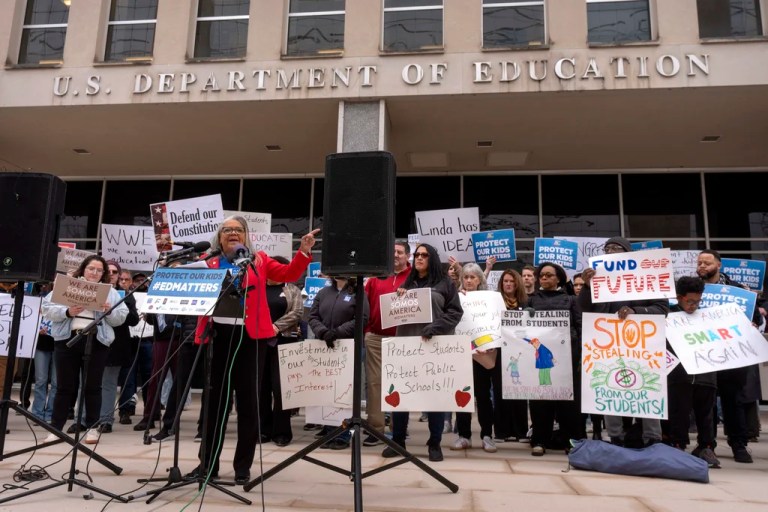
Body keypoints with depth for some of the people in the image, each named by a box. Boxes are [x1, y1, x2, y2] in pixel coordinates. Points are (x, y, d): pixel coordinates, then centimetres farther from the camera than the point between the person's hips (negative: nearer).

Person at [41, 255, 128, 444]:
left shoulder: (110, 292, 13)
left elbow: (121, 317, 6)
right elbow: (47, 308, 1)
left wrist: (109, 311, -13)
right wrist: (67, 312, -15)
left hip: (97, 342, 0)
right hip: (68, 339, 0)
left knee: (93, 386, 4)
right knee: (65, 386, 4)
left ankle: (92, 427, 12)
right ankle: (55, 428, 14)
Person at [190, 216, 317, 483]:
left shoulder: (259, 260, 8)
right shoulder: (209, 263, 11)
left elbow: (289, 274, -1)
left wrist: (303, 252, -14)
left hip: (251, 336, -1)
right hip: (217, 335, 1)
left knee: (248, 400, 4)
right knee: (215, 399, 9)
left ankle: (243, 466, 15)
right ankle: (207, 463, 21)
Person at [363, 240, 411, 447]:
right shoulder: (376, 276, 10)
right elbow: (365, 302, 9)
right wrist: (365, 330, 1)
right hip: (375, 337, 3)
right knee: (374, 382, 4)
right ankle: (375, 427, 12)